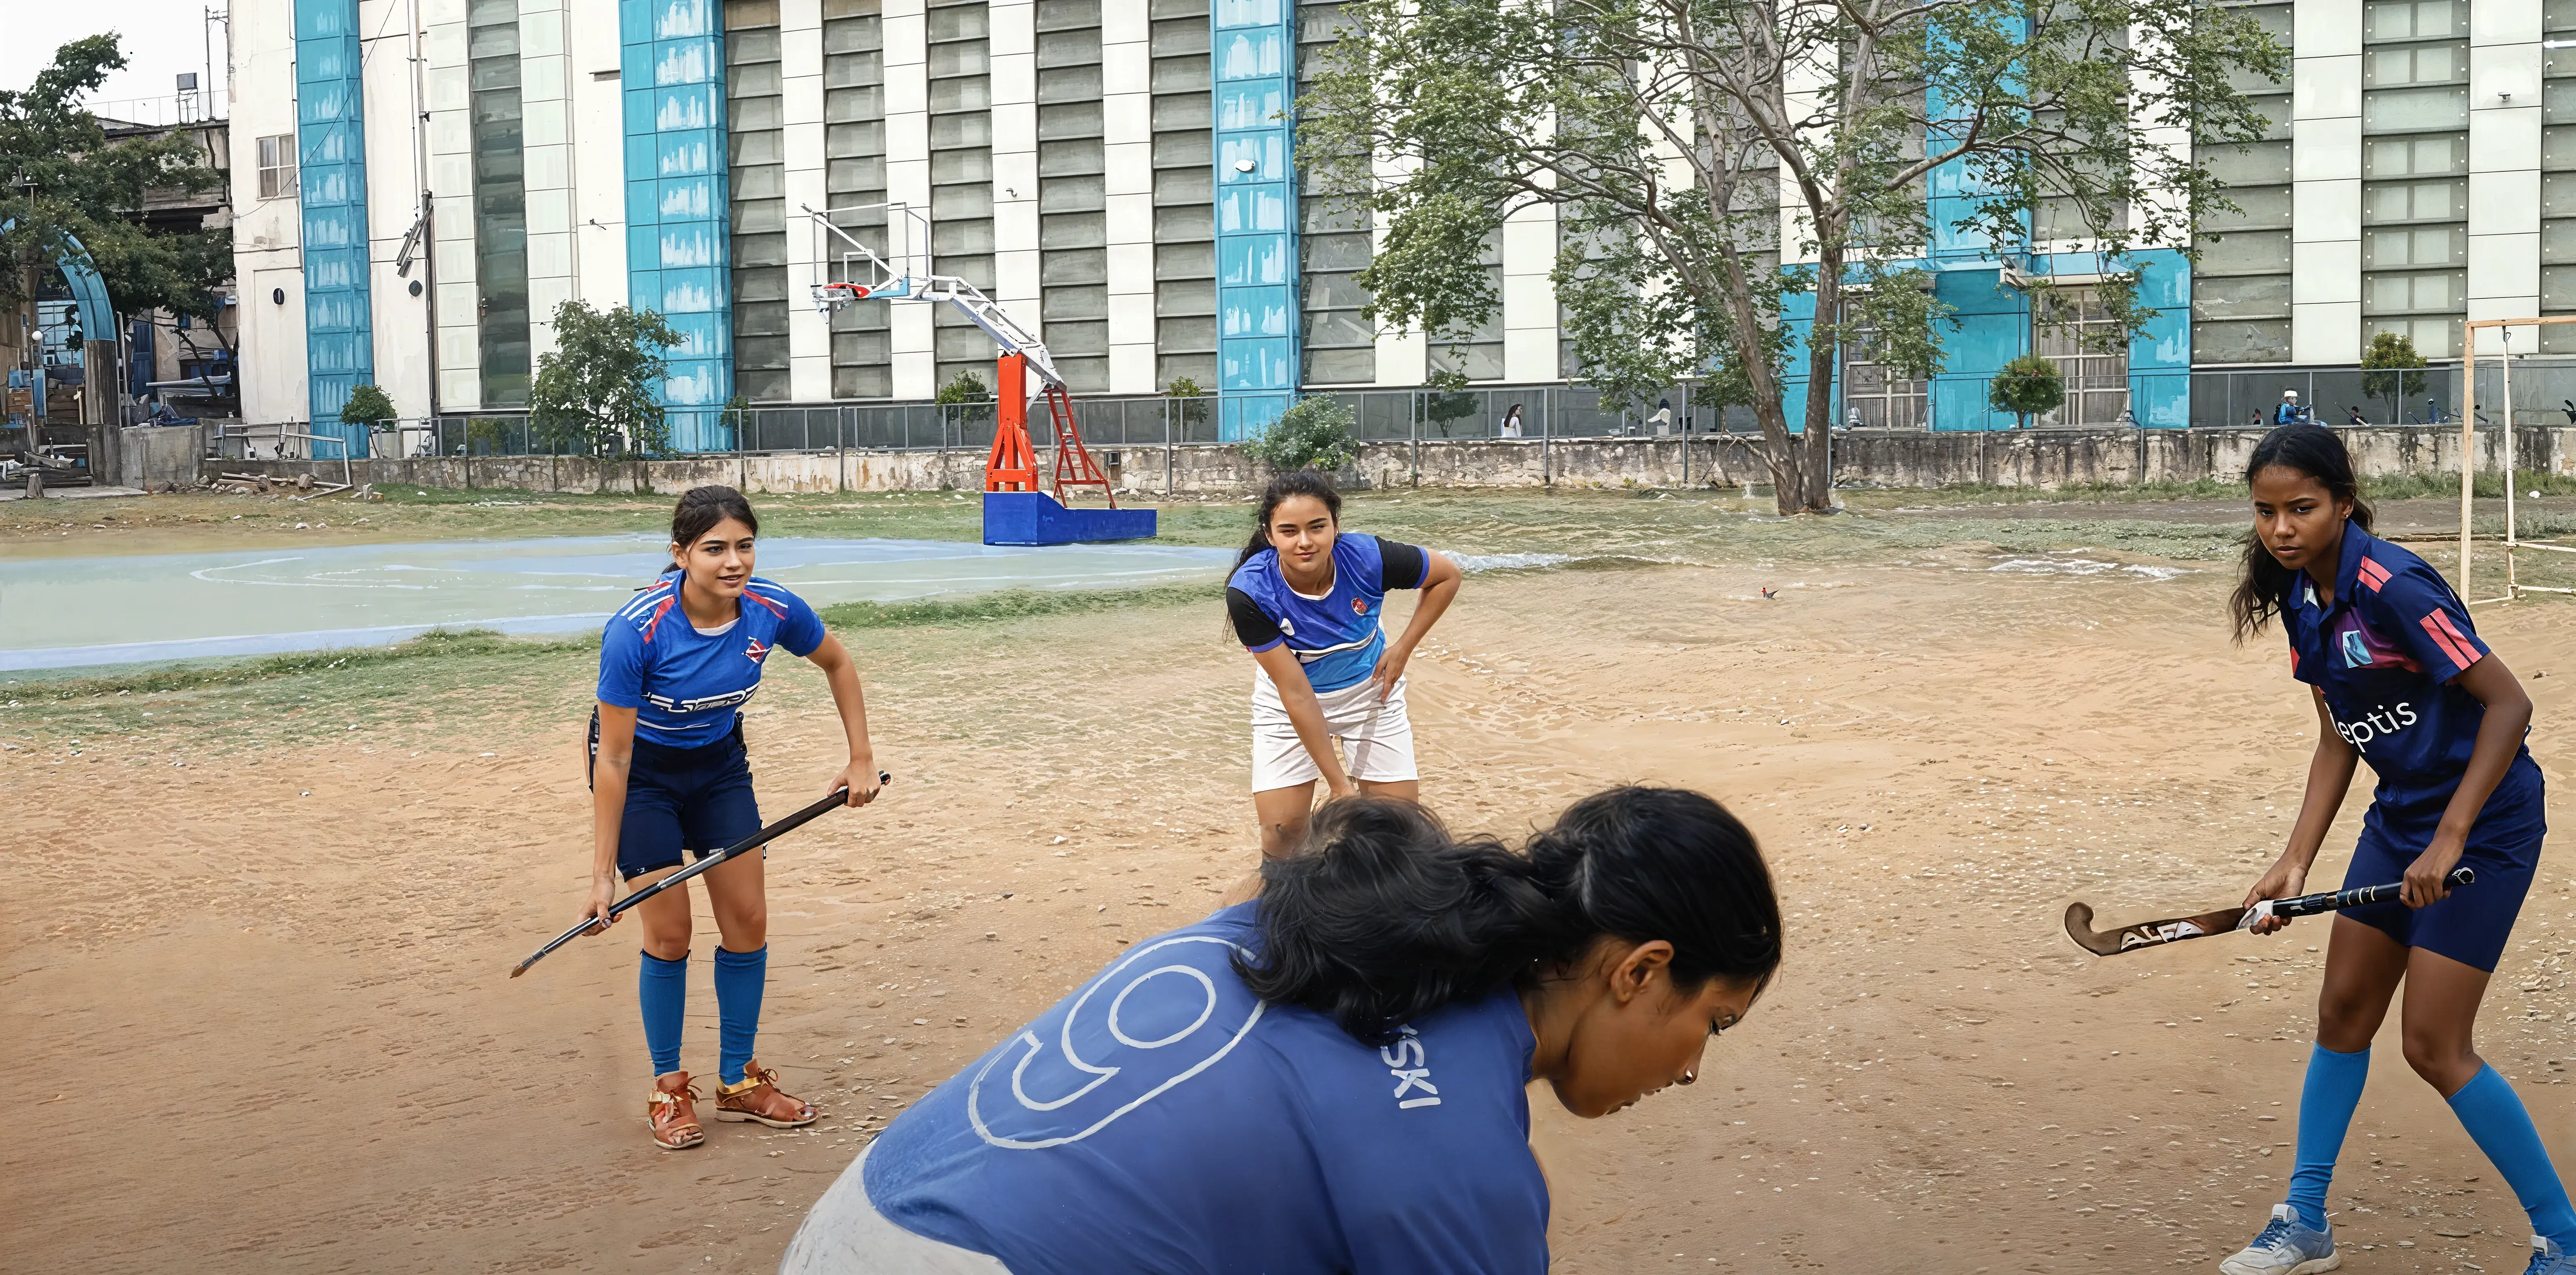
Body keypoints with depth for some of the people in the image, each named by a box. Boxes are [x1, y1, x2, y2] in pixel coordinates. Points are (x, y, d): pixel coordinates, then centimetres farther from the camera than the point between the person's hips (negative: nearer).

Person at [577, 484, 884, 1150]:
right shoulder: (635, 631, -33)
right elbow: (614, 759, -26)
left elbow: (837, 663, 1)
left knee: (748, 923, 3)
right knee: (669, 933, -5)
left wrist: (861, 758, -1)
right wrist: (604, 873, -23)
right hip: (642, 774, -4)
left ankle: (740, 1082, 20)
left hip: (719, 764, 4)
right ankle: (667, 1088, 15)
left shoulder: (774, 610, -23)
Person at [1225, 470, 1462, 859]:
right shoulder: (1250, 593, -31)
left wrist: (1403, 649, -10)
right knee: (1283, 828, -11)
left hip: (1370, 689, 2)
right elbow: (1296, 694, -27)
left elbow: (1447, 575, -8)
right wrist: (1339, 782, -26)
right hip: (1288, 702, -1)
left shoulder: (1367, 557, -28)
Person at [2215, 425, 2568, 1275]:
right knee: (2343, 1013, 12)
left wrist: (2450, 840, -24)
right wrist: (2296, 864, 1)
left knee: (2435, 1047, -5)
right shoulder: (2302, 596, 1)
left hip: (2484, 823, -8)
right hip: (2399, 816, 8)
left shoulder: (2393, 588, -24)